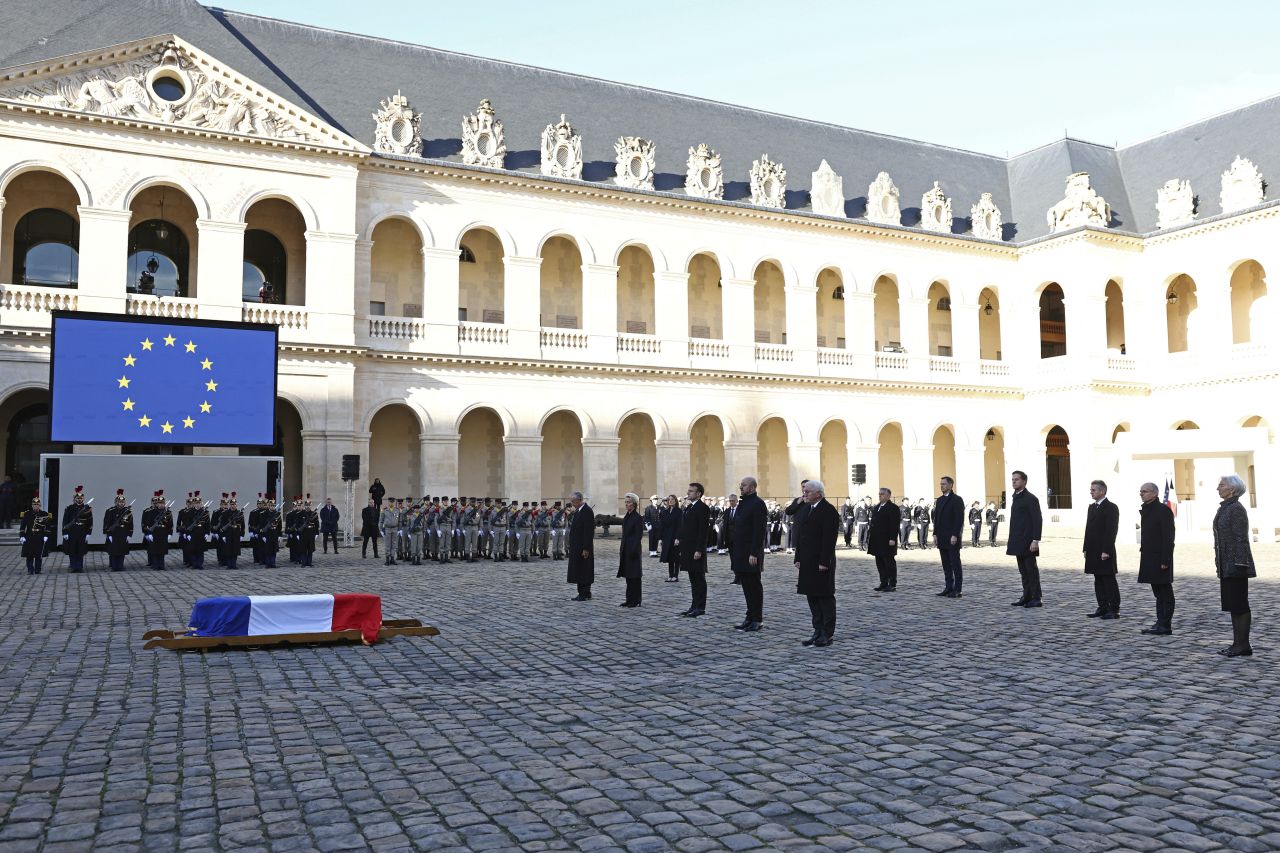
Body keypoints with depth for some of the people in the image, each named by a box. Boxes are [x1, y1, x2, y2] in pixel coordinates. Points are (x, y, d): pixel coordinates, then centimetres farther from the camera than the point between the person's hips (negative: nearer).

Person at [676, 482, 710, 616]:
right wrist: (679, 539, 5)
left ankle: (700, 607, 3)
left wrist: (699, 550, -21)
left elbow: (703, 531, -17)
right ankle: (694, 606, 19)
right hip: (688, 549, 9)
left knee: (699, 579, -2)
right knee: (693, 579, 13)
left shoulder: (703, 508, -12)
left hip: (696, 550, -9)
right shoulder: (688, 508, 16)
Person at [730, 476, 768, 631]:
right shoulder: (742, 503, 15)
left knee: (754, 587, -1)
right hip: (740, 553, 9)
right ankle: (751, 618, 19)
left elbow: (759, 531, -17)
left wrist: (754, 553, -21)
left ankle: (757, 620, 6)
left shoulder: (757, 504, -12)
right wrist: (733, 551, 14)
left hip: (751, 554, -9)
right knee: (747, 586, 12)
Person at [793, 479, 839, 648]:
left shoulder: (829, 511, -12)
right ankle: (818, 632, 19)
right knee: (812, 597, 11)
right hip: (806, 562, 8)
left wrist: (824, 562, -20)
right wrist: (798, 558, 10)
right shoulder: (804, 510, 13)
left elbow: (829, 539, -16)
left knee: (825, 597, 0)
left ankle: (827, 634, 6)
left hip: (821, 562, -8)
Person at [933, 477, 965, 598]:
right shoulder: (939, 500, 16)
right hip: (942, 538, 7)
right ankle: (948, 588, 12)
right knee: (946, 564, 8)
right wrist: (935, 534, 9)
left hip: (952, 538, -7)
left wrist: (955, 535, -18)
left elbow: (959, 519, -12)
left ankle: (958, 590, -2)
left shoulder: (957, 500, -6)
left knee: (955, 564, -4)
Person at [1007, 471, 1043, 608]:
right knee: (1023, 571, 11)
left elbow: (1038, 520, -15)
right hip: (1018, 543, 9)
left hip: (1027, 543, -8)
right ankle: (1027, 597, 16)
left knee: (1031, 569, -4)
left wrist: (1035, 540, -21)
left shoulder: (1030, 499, -11)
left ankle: (1036, 599, 1)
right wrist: (1010, 540, 17)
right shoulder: (1015, 498, 15)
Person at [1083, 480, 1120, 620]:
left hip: (1105, 552, -8)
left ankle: (1114, 610, 3)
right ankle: (1103, 608, 17)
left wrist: (1106, 551, -20)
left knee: (1109, 581, -2)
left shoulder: (1111, 508, -10)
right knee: (1098, 581, 11)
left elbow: (1111, 531, -16)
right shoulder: (1092, 507, 15)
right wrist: (1086, 548, 13)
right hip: (1093, 551, 8)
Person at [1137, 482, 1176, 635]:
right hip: (1150, 558, 9)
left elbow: (1168, 537, -18)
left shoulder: (1163, 510, -14)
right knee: (1158, 593, 13)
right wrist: (1143, 551, 14)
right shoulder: (1146, 510, 14)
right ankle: (1160, 623, 19)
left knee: (1165, 593, -1)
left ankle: (1165, 626, 3)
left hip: (1160, 559, -9)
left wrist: (1165, 560, -21)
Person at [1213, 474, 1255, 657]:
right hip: (1226, 566, 10)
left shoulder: (1237, 509, -14)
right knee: (1232, 605, 12)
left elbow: (1241, 539, -18)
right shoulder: (1224, 508, 15)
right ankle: (1237, 643, 17)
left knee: (1239, 605, -4)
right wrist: (1220, 566, 20)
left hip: (1236, 566, -9)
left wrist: (1239, 565, -21)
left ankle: (1243, 645, 2)